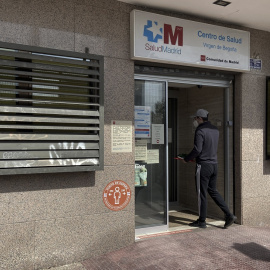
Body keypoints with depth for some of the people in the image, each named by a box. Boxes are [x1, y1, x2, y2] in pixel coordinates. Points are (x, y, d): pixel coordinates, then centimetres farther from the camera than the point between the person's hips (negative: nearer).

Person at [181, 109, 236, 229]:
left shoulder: (200, 131, -15)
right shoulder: (215, 130, 11)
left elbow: (197, 150, -20)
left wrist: (186, 159, -4)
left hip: (203, 166, -8)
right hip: (214, 164, 8)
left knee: (202, 194, 2)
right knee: (213, 191, 18)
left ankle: (202, 221, 13)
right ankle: (229, 215, 13)